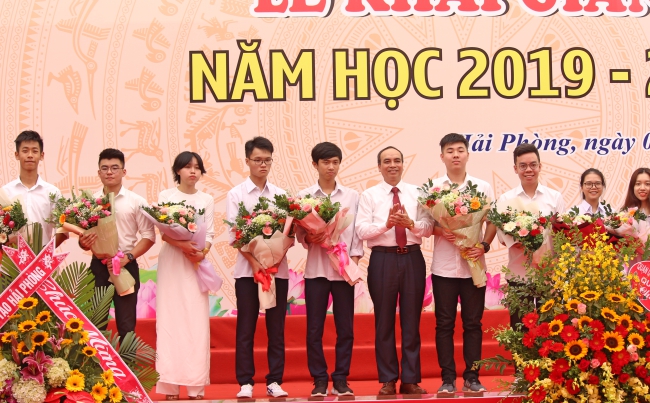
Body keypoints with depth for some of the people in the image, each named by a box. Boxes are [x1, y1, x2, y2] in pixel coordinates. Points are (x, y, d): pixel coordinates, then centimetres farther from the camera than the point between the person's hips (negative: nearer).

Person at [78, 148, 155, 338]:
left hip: (126, 267, -2)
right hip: (98, 267, 2)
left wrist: (128, 257, -14)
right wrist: (83, 243, -14)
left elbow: (148, 236, -1)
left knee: (126, 324, 5)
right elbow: (82, 237, 10)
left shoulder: (136, 201, 0)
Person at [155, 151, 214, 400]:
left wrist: (201, 252, -14)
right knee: (171, 319, -5)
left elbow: (209, 233, 5)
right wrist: (182, 245, -19)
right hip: (171, 261, -2)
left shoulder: (206, 199, 11)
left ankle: (196, 385, -2)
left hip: (196, 262, 2)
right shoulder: (165, 196, 5)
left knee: (197, 320, -3)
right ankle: (170, 384, -5)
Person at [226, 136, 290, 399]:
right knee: (245, 329, 1)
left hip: (278, 269, 2)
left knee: (276, 328, 4)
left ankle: (275, 381, 9)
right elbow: (234, 235, -4)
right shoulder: (236, 195, 3)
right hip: (247, 269, -2)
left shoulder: (281, 195, 8)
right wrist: (255, 262, -15)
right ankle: (246, 382, 6)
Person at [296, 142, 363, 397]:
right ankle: (319, 380, 11)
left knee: (345, 327, 2)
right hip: (316, 268, 0)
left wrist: (354, 260, -5)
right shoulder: (304, 196, 5)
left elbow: (357, 232, 5)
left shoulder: (352, 196, 7)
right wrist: (309, 238, -17)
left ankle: (340, 380, 12)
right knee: (314, 328, 2)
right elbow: (299, 232, 3)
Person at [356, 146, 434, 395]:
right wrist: (386, 224, -21)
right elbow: (361, 230, -7)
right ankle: (388, 380, 13)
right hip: (383, 259, -1)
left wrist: (411, 223, -19)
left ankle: (411, 380, 12)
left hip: (413, 258, 1)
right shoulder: (369, 195, 4)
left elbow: (429, 228, 0)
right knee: (384, 321, 5)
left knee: (411, 320, 5)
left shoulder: (416, 193, 8)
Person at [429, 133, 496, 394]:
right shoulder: (432, 188, 2)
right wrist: (440, 231, -16)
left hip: (474, 265, 1)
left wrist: (484, 245, -9)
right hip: (444, 266, 0)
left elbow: (493, 220, 6)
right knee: (444, 323, 3)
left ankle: (472, 377, 13)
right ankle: (448, 378, 10)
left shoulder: (483, 187, 4)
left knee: (473, 323, 5)